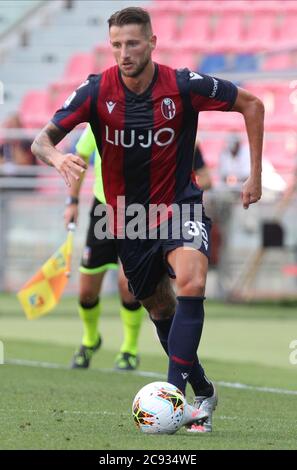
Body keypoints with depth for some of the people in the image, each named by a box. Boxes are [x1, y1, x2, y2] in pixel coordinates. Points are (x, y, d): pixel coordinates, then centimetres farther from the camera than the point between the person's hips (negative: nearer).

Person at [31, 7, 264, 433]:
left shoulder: (184, 85, -15)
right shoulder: (97, 90, -12)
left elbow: (251, 104, -1)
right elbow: (42, 140, -10)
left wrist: (255, 174, -3)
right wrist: (57, 158, -35)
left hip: (179, 205, -3)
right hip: (128, 217, 3)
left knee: (191, 281, -30)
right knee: (162, 310, 12)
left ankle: (175, 390, -32)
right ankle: (203, 393, 33)